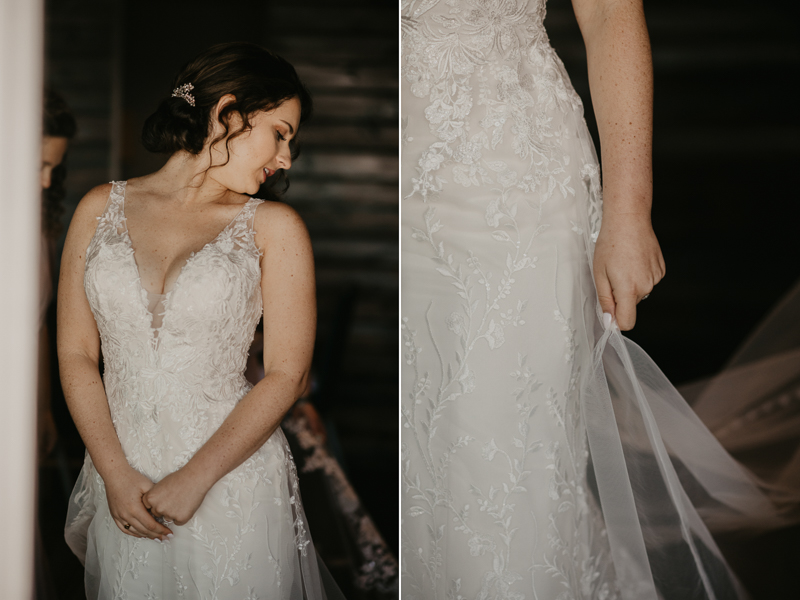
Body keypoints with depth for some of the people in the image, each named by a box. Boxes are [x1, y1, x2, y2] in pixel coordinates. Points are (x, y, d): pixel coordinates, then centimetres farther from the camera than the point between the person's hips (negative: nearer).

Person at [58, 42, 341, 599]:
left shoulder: (275, 228, -2)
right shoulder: (103, 208, 3)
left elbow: (287, 375, -5)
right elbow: (75, 351, 1)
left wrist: (195, 480, -11)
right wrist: (117, 474, -8)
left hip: (233, 483, -1)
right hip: (121, 477, 2)